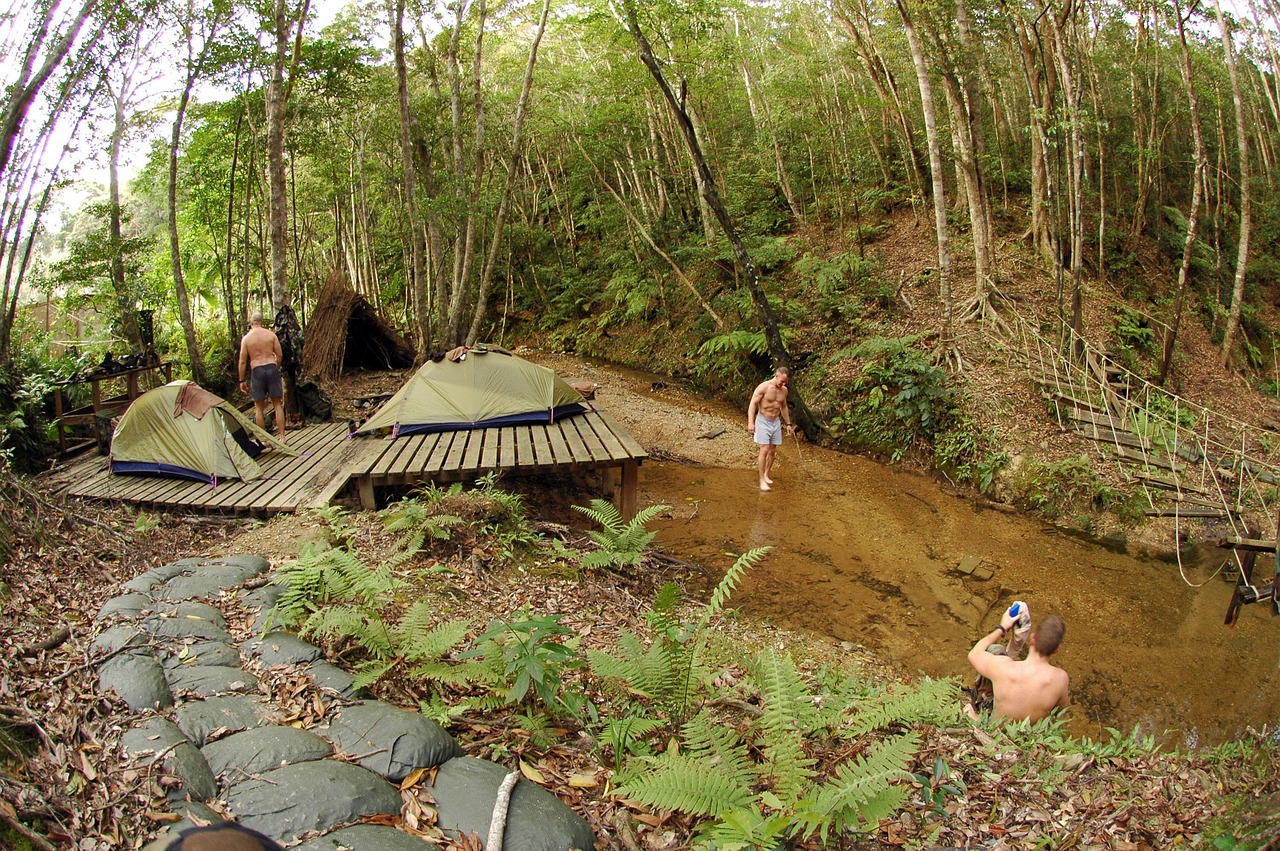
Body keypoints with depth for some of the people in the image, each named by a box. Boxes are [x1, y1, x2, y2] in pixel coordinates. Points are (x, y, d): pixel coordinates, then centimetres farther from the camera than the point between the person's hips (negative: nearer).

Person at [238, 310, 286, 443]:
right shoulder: (271, 334, 3)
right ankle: (282, 437, 2)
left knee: (259, 407, 9)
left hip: (256, 371, -1)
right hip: (271, 367, 1)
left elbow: (243, 361, 1)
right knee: (278, 404, 6)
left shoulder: (246, 338, 1)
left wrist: (242, 380, 7)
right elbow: (279, 355, 3)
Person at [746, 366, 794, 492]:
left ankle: (766, 474, 27)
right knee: (764, 450, -12)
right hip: (763, 421, -6)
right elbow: (752, 404, -17)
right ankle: (762, 481, -9)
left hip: (776, 422, 6)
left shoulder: (784, 390, 5)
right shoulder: (763, 387, -15)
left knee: (772, 451, 9)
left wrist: (788, 423, 21)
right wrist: (750, 422, -25)